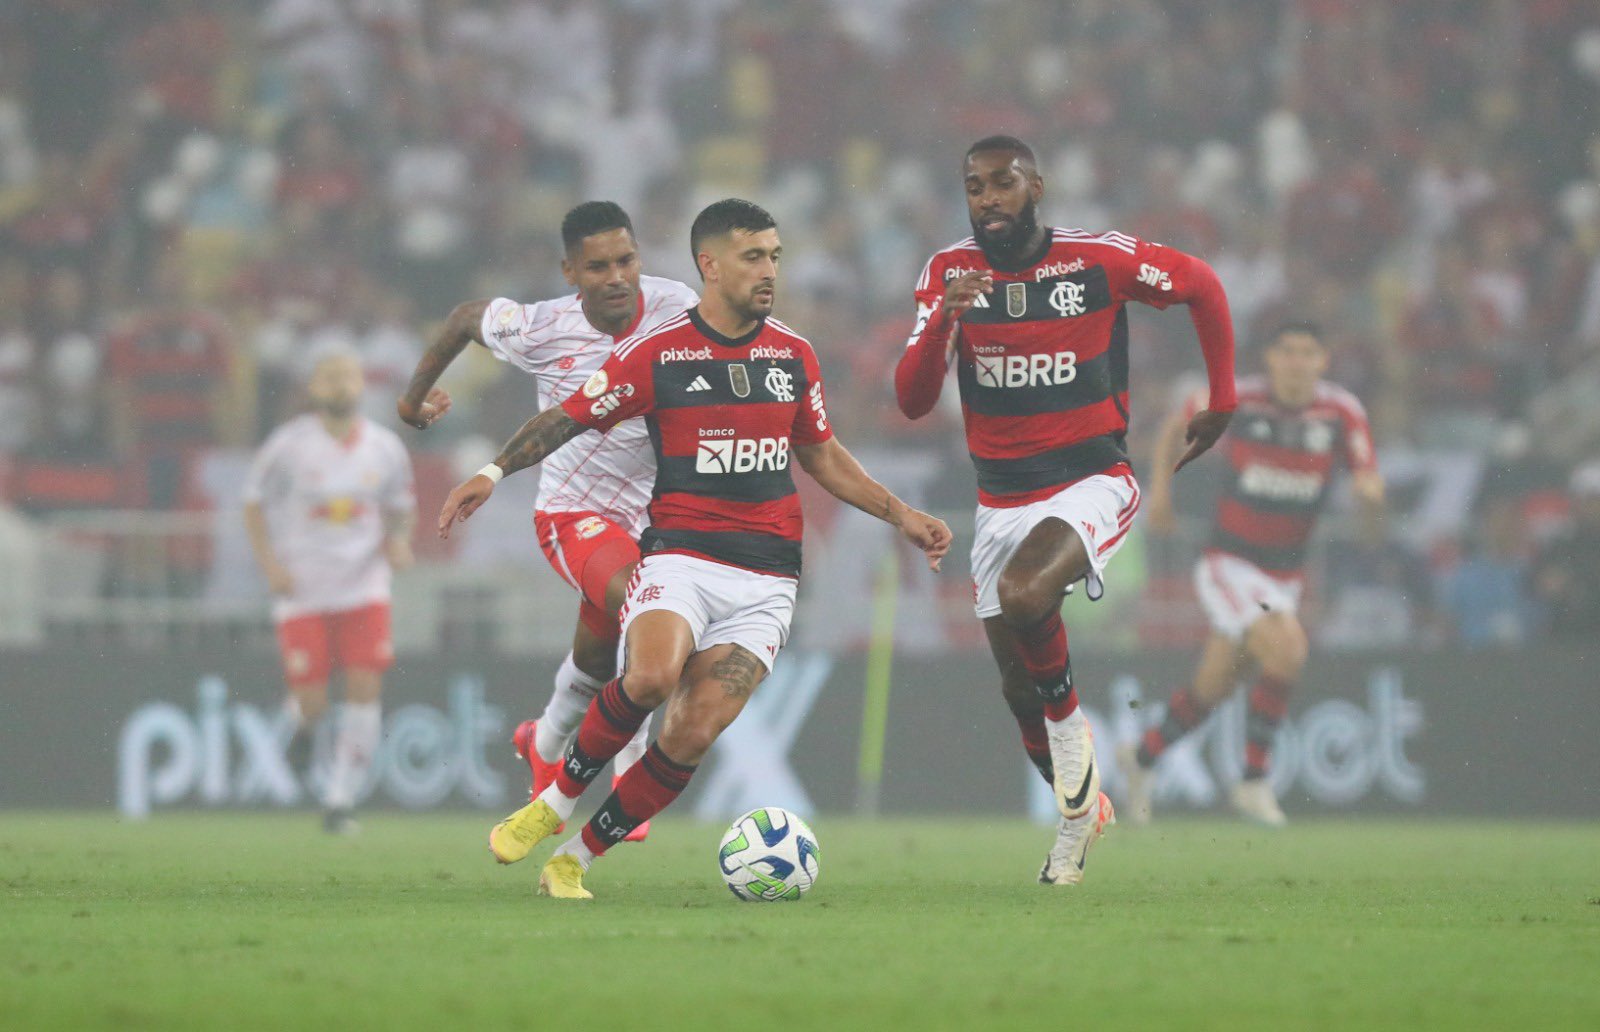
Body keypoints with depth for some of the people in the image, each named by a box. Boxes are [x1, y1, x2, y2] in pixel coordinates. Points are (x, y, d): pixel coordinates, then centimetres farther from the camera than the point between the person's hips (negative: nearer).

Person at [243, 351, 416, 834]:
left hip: (363, 589, 2)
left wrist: (398, 540, -5)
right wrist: (269, 563, -10)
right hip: (302, 590, -2)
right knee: (312, 701, -6)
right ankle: (300, 717, 35)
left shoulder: (385, 449, 2)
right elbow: (254, 504, 2)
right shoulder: (288, 445, -7)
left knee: (365, 690, -10)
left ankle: (340, 801, 1)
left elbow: (401, 508, 16)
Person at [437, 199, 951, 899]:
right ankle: (556, 800, -9)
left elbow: (820, 455, 26)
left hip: (766, 576, 3)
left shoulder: (794, 356, 12)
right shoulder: (655, 354, -1)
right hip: (681, 555, -3)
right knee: (652, 676, -33)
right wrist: (494, 472, -12)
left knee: (693, 735, -12)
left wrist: (901, 515, 21)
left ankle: (575, 859, 3)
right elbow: (568, 419, 2)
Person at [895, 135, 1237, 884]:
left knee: (1022, 596, -34)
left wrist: (1222, 403, 7)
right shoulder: (950, 274, -2)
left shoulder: (1098, 260, -10)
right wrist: (944, 320, -26)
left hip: (1091, 484, -5)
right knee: (1018, 687, 9)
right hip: (1002, 501, 5)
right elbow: (912, 401, -9)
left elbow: (1202, 287, 7)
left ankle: (1071, 734, -8)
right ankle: (1079, 810, 33)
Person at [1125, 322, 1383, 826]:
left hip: (1285, 574, 5)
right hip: (1229, 563, -5)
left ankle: (1143, 756, 39)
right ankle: (1253, 780, -11)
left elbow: (1369, 482, -2)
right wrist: (1160, 489, 1)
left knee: (1213, 687, 13)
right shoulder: (1236, 400, -12)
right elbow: (1176, 425, 7)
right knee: (1287, 653, -26)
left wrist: (1370, 495, -25)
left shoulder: (1342, 412, -6)